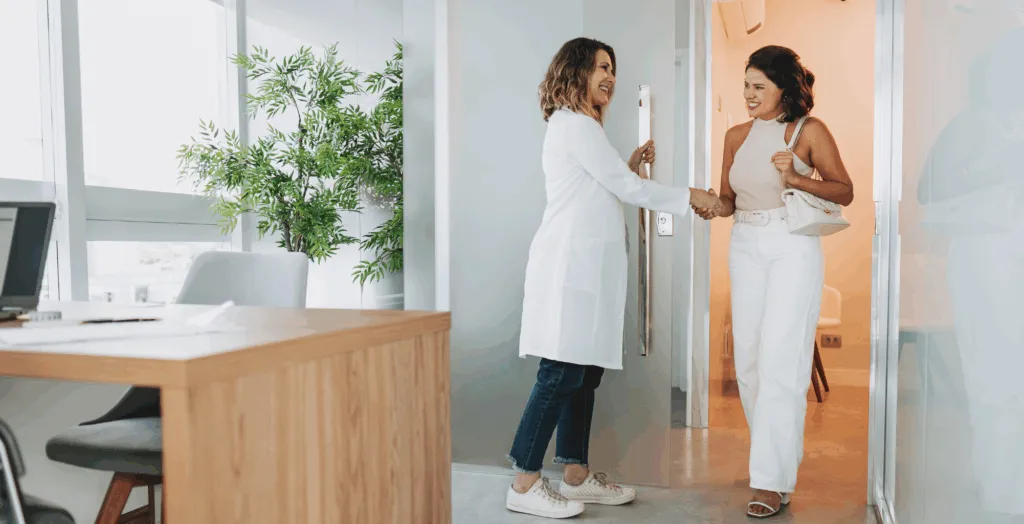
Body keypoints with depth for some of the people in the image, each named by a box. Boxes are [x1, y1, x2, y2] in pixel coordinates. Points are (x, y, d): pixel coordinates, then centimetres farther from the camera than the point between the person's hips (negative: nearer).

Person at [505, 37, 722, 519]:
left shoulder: (579, 126, 24)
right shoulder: (574, 124, -7)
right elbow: (627, 189, -9)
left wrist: (630, 167, 14)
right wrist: (689, 197, 1)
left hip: (585, 266, 10)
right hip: (570, 265, -10)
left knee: (584, 373, 9)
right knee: (562, 374, -9)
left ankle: (576, 475, 17)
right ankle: (525, 484, -2)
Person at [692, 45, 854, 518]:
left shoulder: (808, 131, -2)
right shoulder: (736, 136, 11)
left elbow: (845, 192, -1)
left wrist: (797, 178, -16)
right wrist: (712, 207, -7)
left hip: (793, 247, -5)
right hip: (746, 246, 5)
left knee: (780, 361, -9)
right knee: (748, 359, 6)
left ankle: (772, 480, -2)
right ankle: (779, 453, 25)